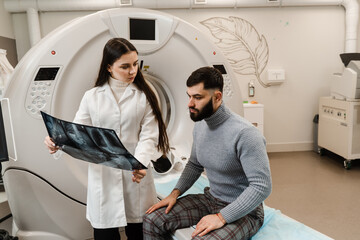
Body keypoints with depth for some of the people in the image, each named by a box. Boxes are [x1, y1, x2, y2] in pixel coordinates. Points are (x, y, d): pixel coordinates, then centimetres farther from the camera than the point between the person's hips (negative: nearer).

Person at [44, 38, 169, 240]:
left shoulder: (144, 95, 3)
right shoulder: (92, 97, 7)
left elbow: (148, 136, -5)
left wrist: (140, 163, -22)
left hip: (136, 174, 0)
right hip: (103, 175, 1)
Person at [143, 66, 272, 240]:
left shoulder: (244, 134, -26)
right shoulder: (200, 125, -1)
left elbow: (262, 187, -26)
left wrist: (221, 217, -25)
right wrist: (175, 192, 0)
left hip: (243, 211, -6)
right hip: (210, 199, 7)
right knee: (152, 219, -4)